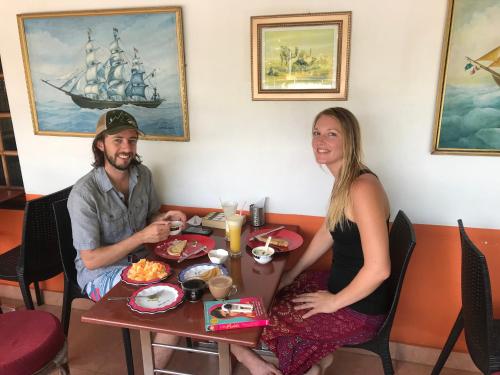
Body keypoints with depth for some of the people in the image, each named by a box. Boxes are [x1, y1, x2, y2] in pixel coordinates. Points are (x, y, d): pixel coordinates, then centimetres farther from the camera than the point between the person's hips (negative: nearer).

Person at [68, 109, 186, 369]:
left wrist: (164, 218, -10)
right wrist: (141, 237, -26)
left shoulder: (143, 174, -4)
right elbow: (90, 260, -19)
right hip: (101, 273, -5)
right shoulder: (84, 193, -22)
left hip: (141, 260, 6)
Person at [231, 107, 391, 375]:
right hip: (340, 283, 9)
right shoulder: (343, 181, 3)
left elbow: (379, 268, -30)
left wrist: (334, 302, -17)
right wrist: (292, 274, 14)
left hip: (359, 309, -9)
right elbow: (327, 233, 14)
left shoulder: (362, 188, -28)